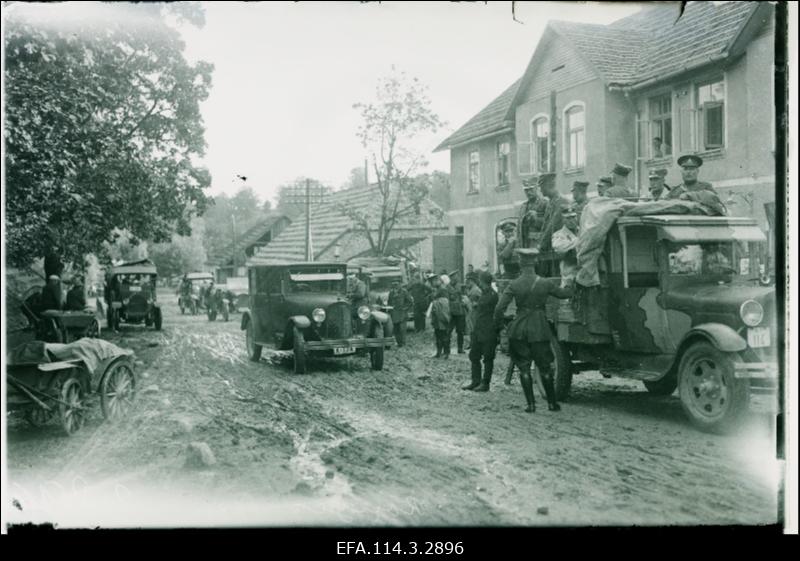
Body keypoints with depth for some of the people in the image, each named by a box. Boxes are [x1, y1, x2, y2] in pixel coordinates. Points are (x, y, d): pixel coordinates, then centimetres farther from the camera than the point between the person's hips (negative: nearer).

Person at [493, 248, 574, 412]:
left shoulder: (514, 285, -7)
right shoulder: (545, 283, -4)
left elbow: (500, 308, -10)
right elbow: (563, 293, 13)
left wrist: (498, 326, 5)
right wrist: (572, 287, 34)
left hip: (519, 330, -1)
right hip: (539, 328, 1)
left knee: (524, 368, 8)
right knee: (545, 367, 12)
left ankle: (531, 404, 7)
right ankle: (552, 402, 18)